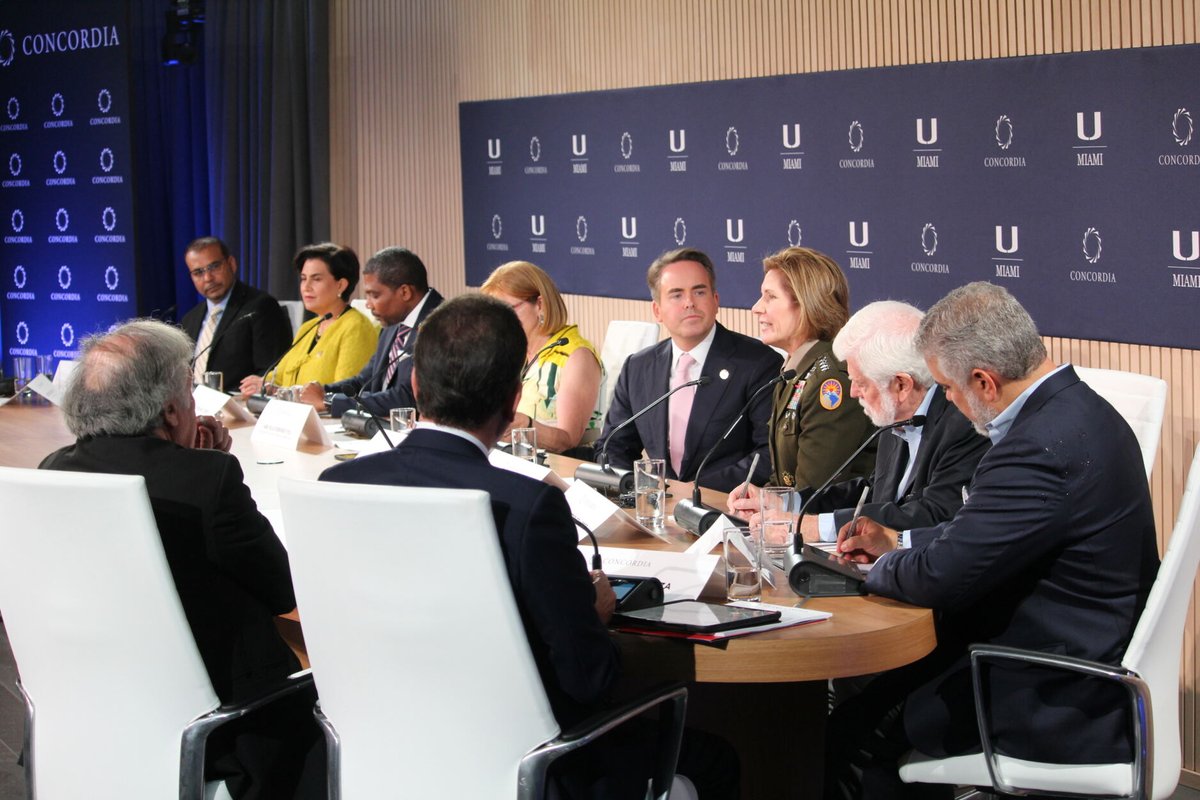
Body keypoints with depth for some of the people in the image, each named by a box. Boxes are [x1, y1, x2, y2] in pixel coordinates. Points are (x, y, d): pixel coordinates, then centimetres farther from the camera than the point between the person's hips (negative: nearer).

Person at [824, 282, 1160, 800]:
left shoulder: (1041, 449, -28)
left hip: (1054, 707, -10)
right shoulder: (1074, 409, 5)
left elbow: (938, 576, -23)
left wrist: (881, 567, -2)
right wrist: (898, 543, 18)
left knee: (850, 736, -3)